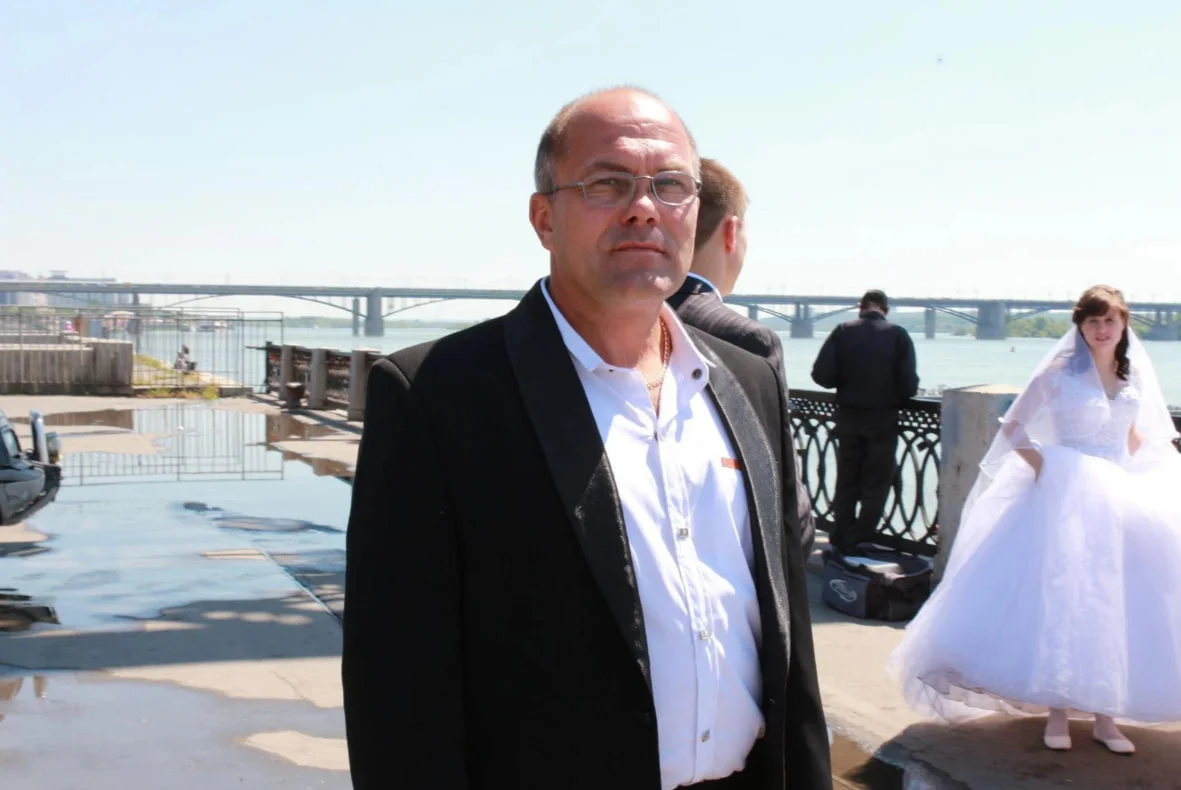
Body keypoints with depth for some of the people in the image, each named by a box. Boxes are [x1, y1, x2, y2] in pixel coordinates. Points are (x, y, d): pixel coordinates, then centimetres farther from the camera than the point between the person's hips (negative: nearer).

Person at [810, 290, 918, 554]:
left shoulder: (843, 332, -6)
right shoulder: (898, 335, -10)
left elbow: (821, 374, -12)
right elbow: (909, 384, -14)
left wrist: (847, 382, 7)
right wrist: (896, 397, 7)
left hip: (848, 415, 2)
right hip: (884, 417, -2)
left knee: (846, 481, 15)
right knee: (877, 482, 10)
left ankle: (840, 540, 19)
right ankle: (859, 541, 8)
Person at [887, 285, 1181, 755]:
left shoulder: (1135, 377, 9)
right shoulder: (1059, 374, -3)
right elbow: (1012, 427, 1)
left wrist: (1128, 479, 6)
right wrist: (1045, 467, -10)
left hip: (1122, 499, 4)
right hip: (1068, 496, -4)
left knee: (1114, 609, 3)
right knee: (1062, 602, -6)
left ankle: (1105, 716, 12)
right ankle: (1057, 712, 4)